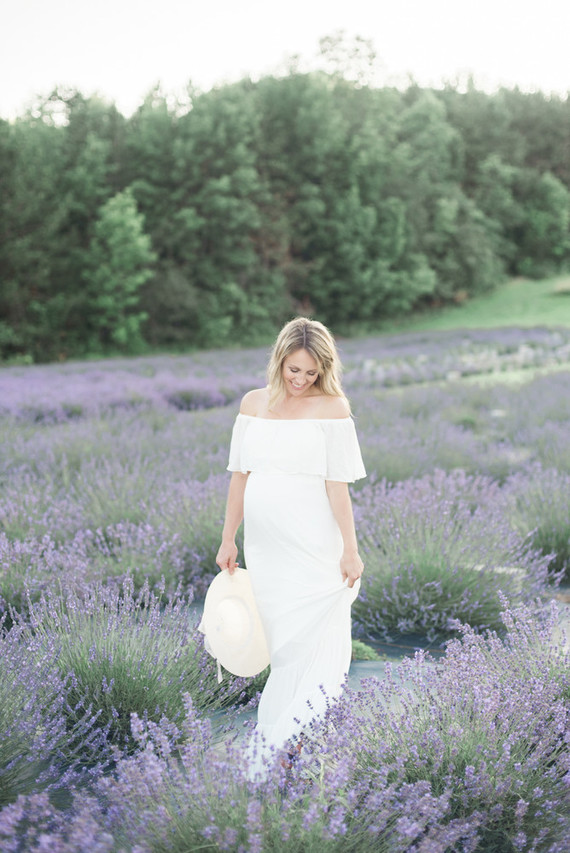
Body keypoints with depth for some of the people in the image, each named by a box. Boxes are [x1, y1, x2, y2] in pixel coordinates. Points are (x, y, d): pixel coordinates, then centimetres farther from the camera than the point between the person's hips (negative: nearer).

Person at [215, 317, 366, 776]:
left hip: (311, 545, -4)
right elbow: (240, 476, 12)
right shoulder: (254, 403, 9)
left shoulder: (331, 407, -4)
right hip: (264, 544, 5)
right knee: (277, 640, 9)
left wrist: (350, 550, -8)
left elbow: (338, 485, -6)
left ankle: (273, 745, 2)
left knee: (300, 640, -4)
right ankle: (293, 738, 20)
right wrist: (228, 540, 12)